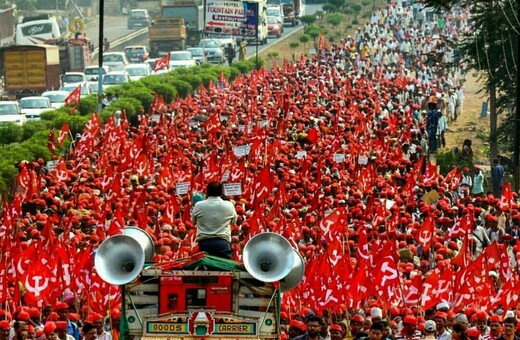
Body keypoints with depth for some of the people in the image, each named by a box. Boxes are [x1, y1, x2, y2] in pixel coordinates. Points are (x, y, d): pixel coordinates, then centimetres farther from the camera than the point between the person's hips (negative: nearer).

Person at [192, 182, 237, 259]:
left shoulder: (198, 206, 2)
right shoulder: (229, 206, 1)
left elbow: (194, 221, 19)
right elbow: (233, 221, 18)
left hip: (204, 242, 1)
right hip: (223, 242, -1)